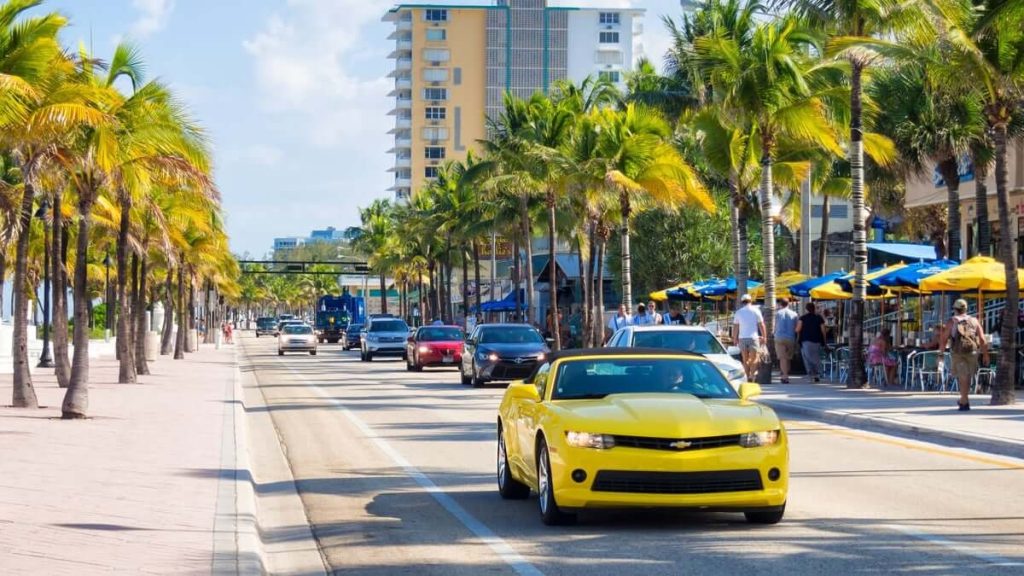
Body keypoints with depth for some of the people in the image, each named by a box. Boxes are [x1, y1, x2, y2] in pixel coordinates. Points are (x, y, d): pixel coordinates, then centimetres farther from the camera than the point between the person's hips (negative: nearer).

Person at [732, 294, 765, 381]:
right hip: (753, 337, -2)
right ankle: (752, 375, -14)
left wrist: (735, 338, 13)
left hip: (742, 338, 2)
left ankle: (747, 377, 7)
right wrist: (764, 336, 6)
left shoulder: (738, 312, 5)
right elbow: (761, 325, -2)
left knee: (745, 360, 9)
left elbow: (735, 327, 5)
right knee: (755, 358, 2)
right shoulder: (756, 311, -1)